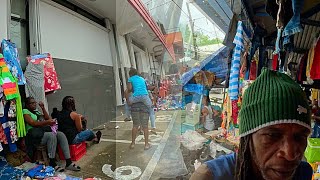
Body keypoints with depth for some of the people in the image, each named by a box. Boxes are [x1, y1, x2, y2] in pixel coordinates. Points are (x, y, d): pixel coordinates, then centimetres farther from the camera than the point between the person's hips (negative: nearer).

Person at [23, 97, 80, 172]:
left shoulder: (37, 111, 27)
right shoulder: (25, 111, 3)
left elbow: (47, 118, 18)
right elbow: (33, 123, -12)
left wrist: (43, 108, 11)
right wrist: (47, 122, -24)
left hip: (44, 131, 7)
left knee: (61, 134, -20)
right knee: (52, 135, -35)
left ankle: (68, 163, -24)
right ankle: (52, 163, -26)